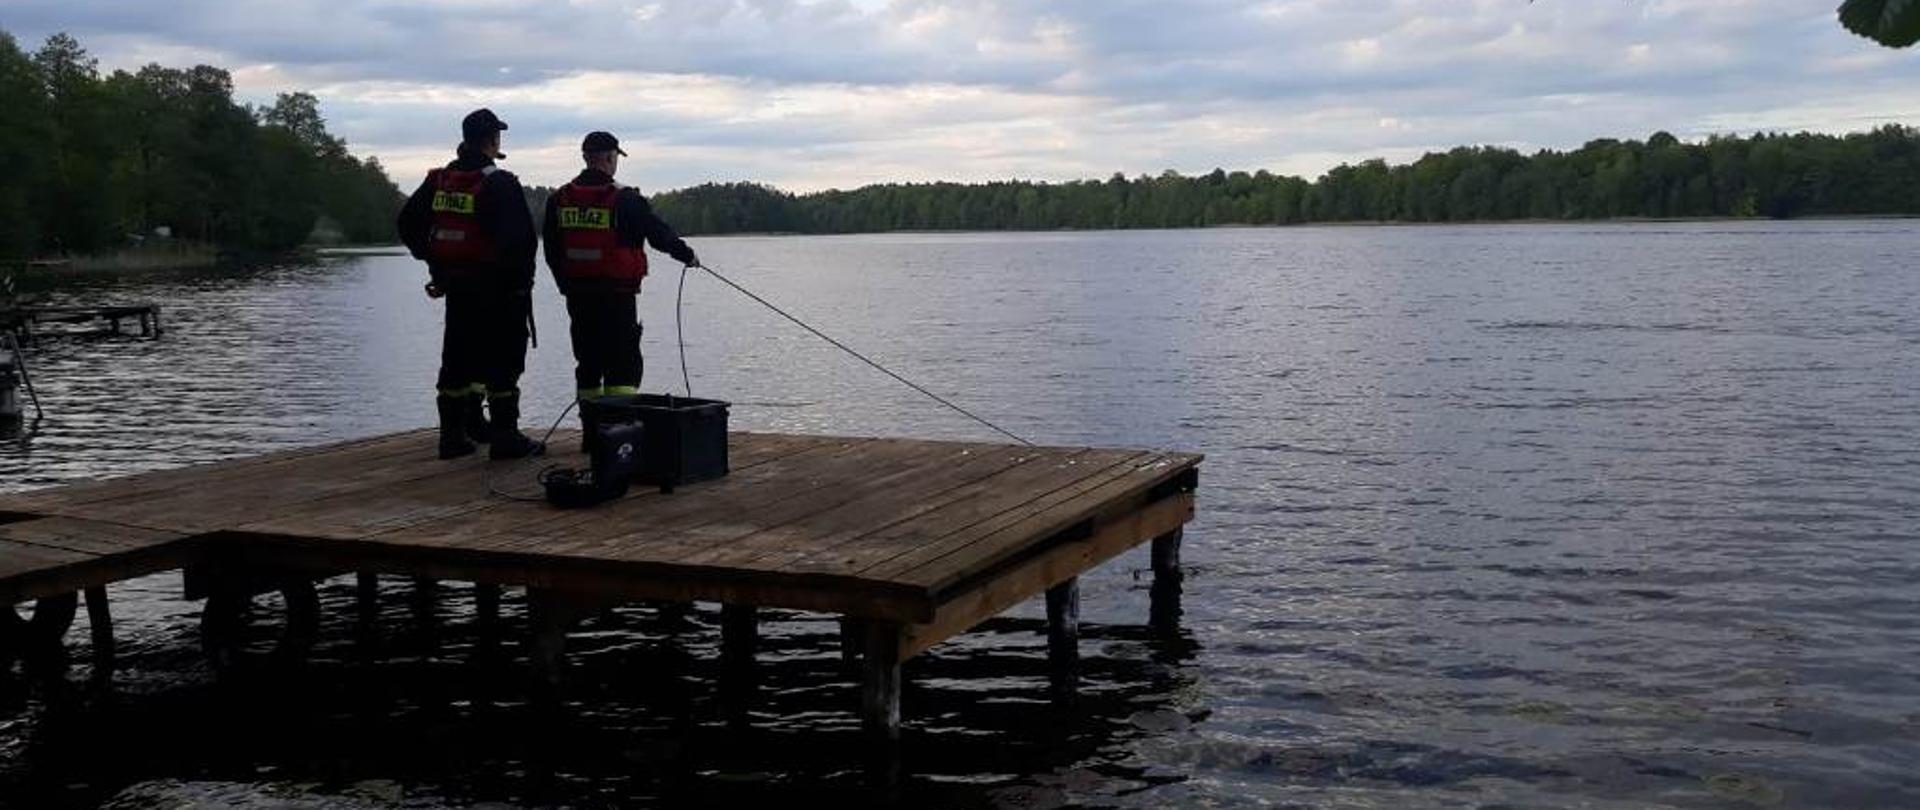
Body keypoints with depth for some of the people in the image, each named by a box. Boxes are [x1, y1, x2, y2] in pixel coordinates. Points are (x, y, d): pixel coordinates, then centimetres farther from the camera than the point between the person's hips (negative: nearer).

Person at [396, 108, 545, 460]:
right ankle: (505, 437, 1)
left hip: (455, 286, 7)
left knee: (456, 360, 13)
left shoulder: (439, 180, 8)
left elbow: (407, 223, 13)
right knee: (501, 360, -1)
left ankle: (453, 435, 17)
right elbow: (521, 236, -21)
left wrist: (436, 265, 16)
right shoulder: (499, 183, -13)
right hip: (496, 287, -6)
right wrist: (521, 278, -8)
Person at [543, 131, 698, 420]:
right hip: (617, 297, -5)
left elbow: (551, 252, 11)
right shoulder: (625, 200, -10)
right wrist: (687, 256, 14)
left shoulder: (558, 200, 6)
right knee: (624, 364, -2)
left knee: (587, 363, 14)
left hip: (577, 296, 5)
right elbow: (660, 234, -3)